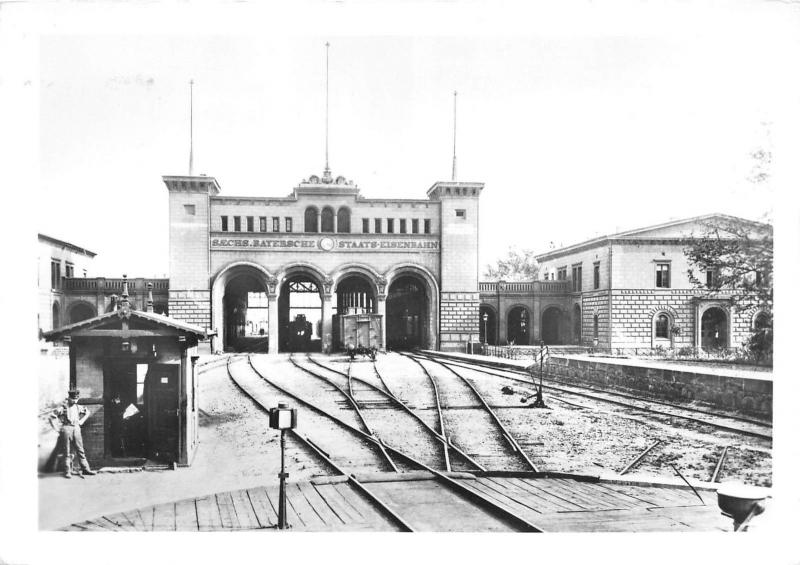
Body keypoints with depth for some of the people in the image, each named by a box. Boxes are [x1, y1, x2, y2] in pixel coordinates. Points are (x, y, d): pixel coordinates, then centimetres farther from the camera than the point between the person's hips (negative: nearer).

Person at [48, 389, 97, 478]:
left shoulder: (78, 407, 10)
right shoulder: (63, 407, -5)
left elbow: (87, 412, 28)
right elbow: (52, 417, -5)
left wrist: (81, 421, 17)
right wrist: (56, 429, -6)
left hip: (76, 429, 4)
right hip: (66, 429, -4)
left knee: (80, 450, 5)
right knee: (67, 452, 1)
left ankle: (86, 469, 7)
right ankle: (68, 471, 7)